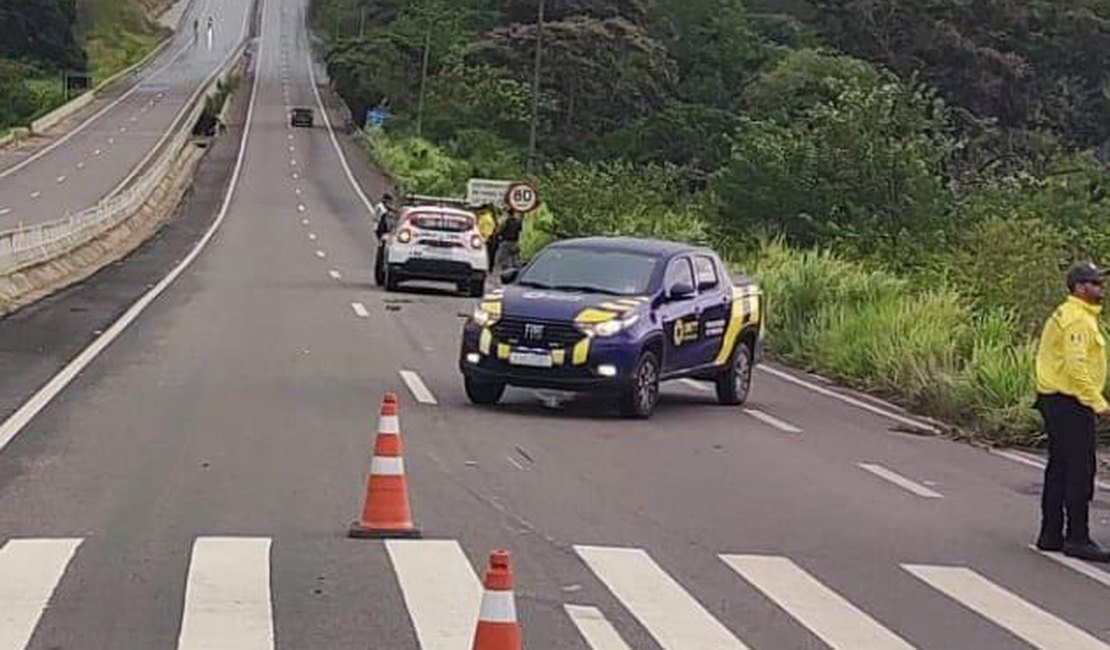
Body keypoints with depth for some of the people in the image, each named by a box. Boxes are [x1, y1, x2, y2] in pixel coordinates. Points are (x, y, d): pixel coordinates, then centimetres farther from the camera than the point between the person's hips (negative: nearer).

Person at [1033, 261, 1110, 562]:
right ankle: (1077, 539, -9)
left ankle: (1051, 535, 20)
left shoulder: (1063, 315, 18)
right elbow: (1076, 366, -24)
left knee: (1059, 470, 14)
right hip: (1071, 404, -11)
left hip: (1055, 401, 11)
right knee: (1080, 471, -9)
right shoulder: (1078, 320, -16)